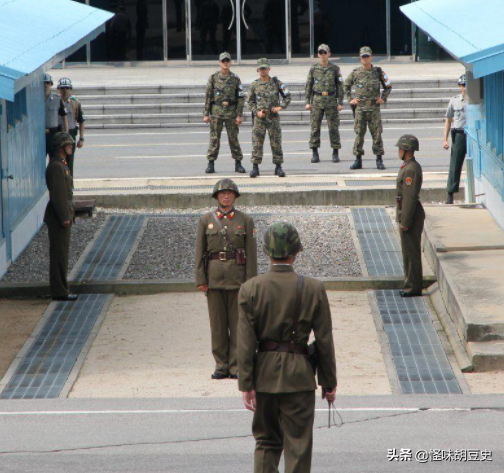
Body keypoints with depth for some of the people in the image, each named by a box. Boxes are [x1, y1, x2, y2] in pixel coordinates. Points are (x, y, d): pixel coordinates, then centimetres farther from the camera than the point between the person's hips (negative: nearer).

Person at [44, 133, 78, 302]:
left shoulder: (61, 165, 17)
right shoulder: (56, 166, -16)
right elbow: (57, 193, -22)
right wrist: (64, 218, -23)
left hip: (63, 216, 10)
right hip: (58, 217, -10)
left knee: (61, 252, 12)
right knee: (59, 253, -8)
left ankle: (60, 289, 16)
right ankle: (59, 291, -7)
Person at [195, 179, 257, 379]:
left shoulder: (245, 220, 3)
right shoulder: (206, 220, 6)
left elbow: (251, 252, 1)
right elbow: (200, 251, 5)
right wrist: (200, 280, -2)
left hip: (237, 276, -1)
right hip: (214, 277, 1)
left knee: (238, 322, 0)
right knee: (217, 323, 3)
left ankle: (237, 367, 4)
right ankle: (221, 366, 10)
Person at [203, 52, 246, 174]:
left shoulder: (235, 79, 5)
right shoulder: (213, 78, 5)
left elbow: (241, 98, 4)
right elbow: (208, 97, 5)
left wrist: (239, 115, -3)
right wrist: (206, 114, 0)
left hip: (231, 113, 0)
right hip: (216, 113, 0)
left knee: (233, 138, 3)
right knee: (214, 139, -1)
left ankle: (238, 163, 9)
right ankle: (211, 164, 4)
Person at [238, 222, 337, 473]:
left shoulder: (250, 289, -5)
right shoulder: (313, 289, -6)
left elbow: (245, 342, -7)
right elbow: (324, 340, -3)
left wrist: (246, 385, -4)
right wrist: (329, 382, 6)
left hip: (264, 375, 1)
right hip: (299, 376, -1)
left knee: (266, 441, 16)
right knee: (298, 444, 4)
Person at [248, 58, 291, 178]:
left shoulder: (277, 83, 2)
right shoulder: (254, 85, 4)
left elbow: (287, 96, 8)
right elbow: (250, 101, 8)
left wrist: (280, 107, -6)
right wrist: (257, 112, -7)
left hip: (273, 117, 0)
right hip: (259, 118, 0)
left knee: (276, 143, 2)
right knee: (257, 143, -2)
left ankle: (278, 167, 9)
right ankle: (255, 167, 4)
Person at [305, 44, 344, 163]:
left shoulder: (335, 69, 4)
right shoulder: (313, 69, 7)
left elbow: (339, 86, 4)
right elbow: (308, 86, 9)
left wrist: (340, 103, -2)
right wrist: (307, 102, 3)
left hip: (331, 101, -1)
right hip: (317, 101, 1)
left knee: (333, 127, -2)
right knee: (315, 127, -1)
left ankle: (335, 153, 4)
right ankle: (315, 153, 5)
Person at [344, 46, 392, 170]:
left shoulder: (378, 72, 3)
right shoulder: (355, 73, 4)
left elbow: (388, 87, 15)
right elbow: (346, 86, 18)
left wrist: (383, 98, 2)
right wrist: (350, 99, 8)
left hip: (374, 108, 0)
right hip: (360, 108, 0)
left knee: (377, 134, -1)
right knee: (359, 134, 0)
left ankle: (379, 160, 6)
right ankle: (358, 160, 6)